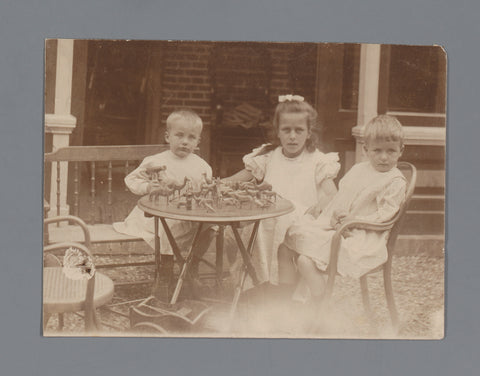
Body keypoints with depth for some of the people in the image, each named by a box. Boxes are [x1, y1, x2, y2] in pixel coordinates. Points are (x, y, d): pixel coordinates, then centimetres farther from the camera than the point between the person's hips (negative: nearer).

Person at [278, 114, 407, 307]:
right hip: (332, 227, 8)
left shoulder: (395, 181, -6)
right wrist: (332, 216, -3)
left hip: (361, 239, -8)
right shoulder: (357, 170, 15)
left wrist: (354, 220, -21)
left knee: (306, 261, -24)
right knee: (285, 249, -1)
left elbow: (385, 213, -12)